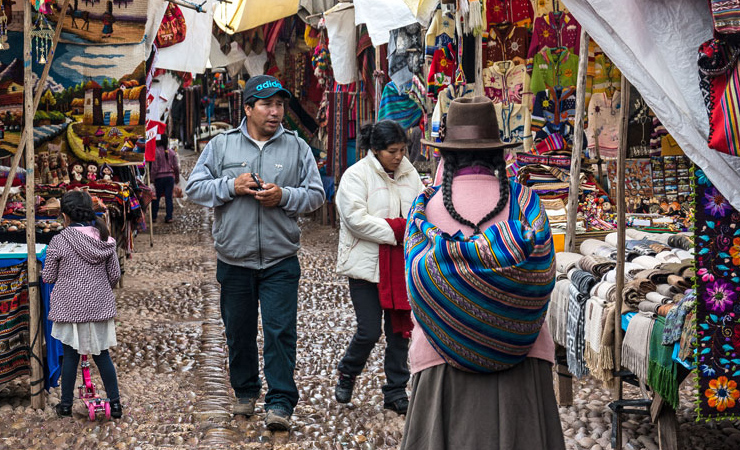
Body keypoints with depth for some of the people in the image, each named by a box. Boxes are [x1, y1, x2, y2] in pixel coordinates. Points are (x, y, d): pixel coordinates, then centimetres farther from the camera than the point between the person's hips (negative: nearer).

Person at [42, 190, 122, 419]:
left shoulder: (59, 241, -12)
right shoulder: (105, 239, -2)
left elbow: (48, 277, -5)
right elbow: (115, 275, 4)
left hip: (70, 308, -3)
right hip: (100, 306, 3)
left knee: (70, 354, 9)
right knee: (102, 354, 13)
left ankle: (66, 404, 19)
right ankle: (115, 403, 15)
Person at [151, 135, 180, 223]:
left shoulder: (156, 152, -9)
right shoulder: (171, 152, 5)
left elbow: (154, 167, -10)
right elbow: (176, 166, 7)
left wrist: (153, 178, -2)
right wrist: (177, 178, 18)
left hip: (159, 177, -3)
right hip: (170, 176, 3)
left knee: (156, 197, 7)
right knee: (169, 197, 5)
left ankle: (153, 217, 12)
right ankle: (169, 217, 2)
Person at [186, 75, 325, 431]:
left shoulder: (297, 147, 5)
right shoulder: (221, 145, 3)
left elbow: (316, 194, 5)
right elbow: (194, 188, 3)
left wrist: (284, 197, -13)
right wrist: (231, 186, -12)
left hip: (281, 260, -1)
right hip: (234, 261, 1)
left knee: (281, 332, -6)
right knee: (239, 332, 12)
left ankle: (280, 403, -2)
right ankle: (245, 392, 29)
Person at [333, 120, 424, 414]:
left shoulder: (409, 175, 9)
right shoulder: (356, 176, -8)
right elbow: (356, 219, -17)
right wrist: (399, 229, -18)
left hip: (401, 266, 5)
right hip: (366, 265, -5)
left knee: (399, 329, 8)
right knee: (369, 332, -7)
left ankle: (396, 392, 18)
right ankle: (347, 373, 22)